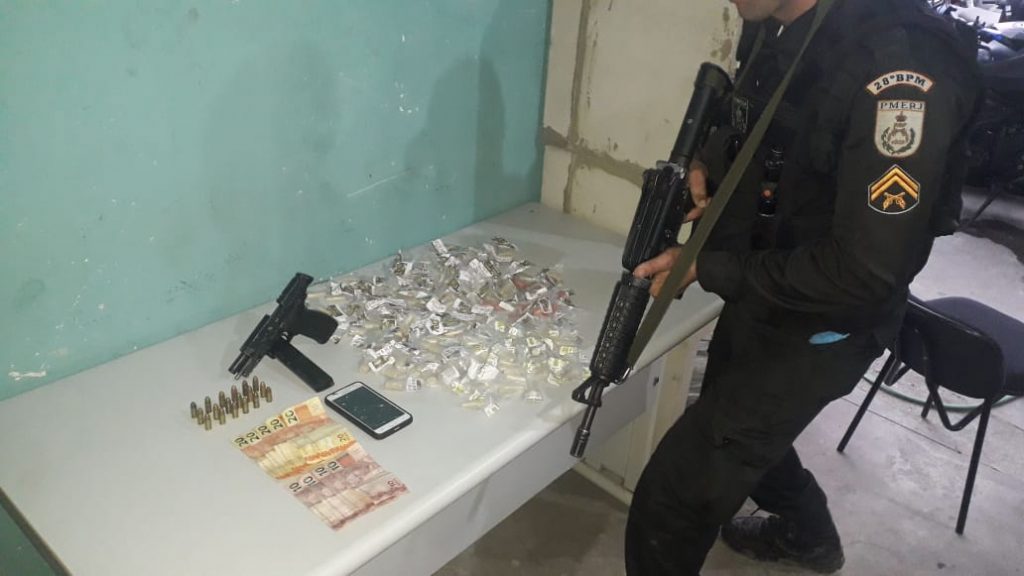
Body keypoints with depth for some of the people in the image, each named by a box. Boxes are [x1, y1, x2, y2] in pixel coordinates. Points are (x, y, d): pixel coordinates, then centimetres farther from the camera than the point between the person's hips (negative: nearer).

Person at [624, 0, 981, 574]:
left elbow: (864, 273, -30)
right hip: (755, 296, 9)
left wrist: (706, 268, -23)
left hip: (817, 327, -9)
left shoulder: (901, 65, -31)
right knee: (738, 431, 31)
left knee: (670, 499, -6)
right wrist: (709, 164, -5)